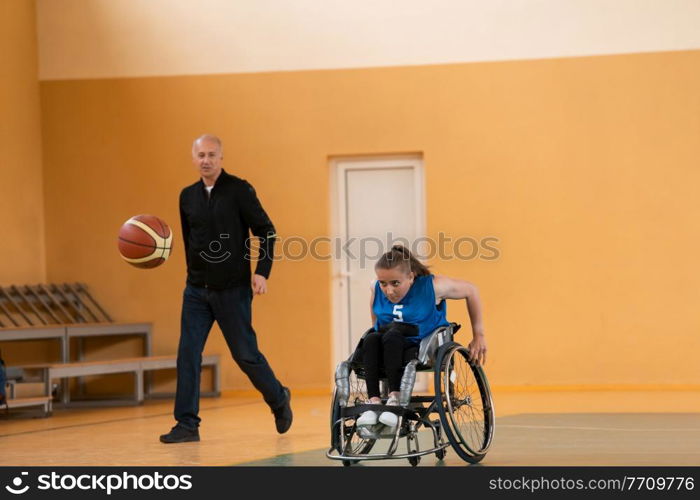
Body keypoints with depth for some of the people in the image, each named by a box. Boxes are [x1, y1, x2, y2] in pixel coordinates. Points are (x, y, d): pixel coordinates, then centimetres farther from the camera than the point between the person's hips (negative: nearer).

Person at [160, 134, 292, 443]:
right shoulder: (188, 196, 8)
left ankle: (279, 400, 28)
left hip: (232, 290, -4)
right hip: (196, 290, 5)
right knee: (188, 354, -5)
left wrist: (262, 272, -15)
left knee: (245, 353, 3)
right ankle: (187, 425, -2)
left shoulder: (239, 190, -7)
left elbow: (266, 230, -7)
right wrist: (195, 273, 15)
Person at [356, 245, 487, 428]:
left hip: (426, 350, -4)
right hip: (389, 351, 4)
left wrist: (478, 335, 6)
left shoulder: (432, 286, -10)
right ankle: (374, 401, -35)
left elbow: (471, 290, 3)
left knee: (392, 336, -34)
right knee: (371, 339, -31)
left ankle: (395, 398, -33)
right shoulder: (377, 292, 1)